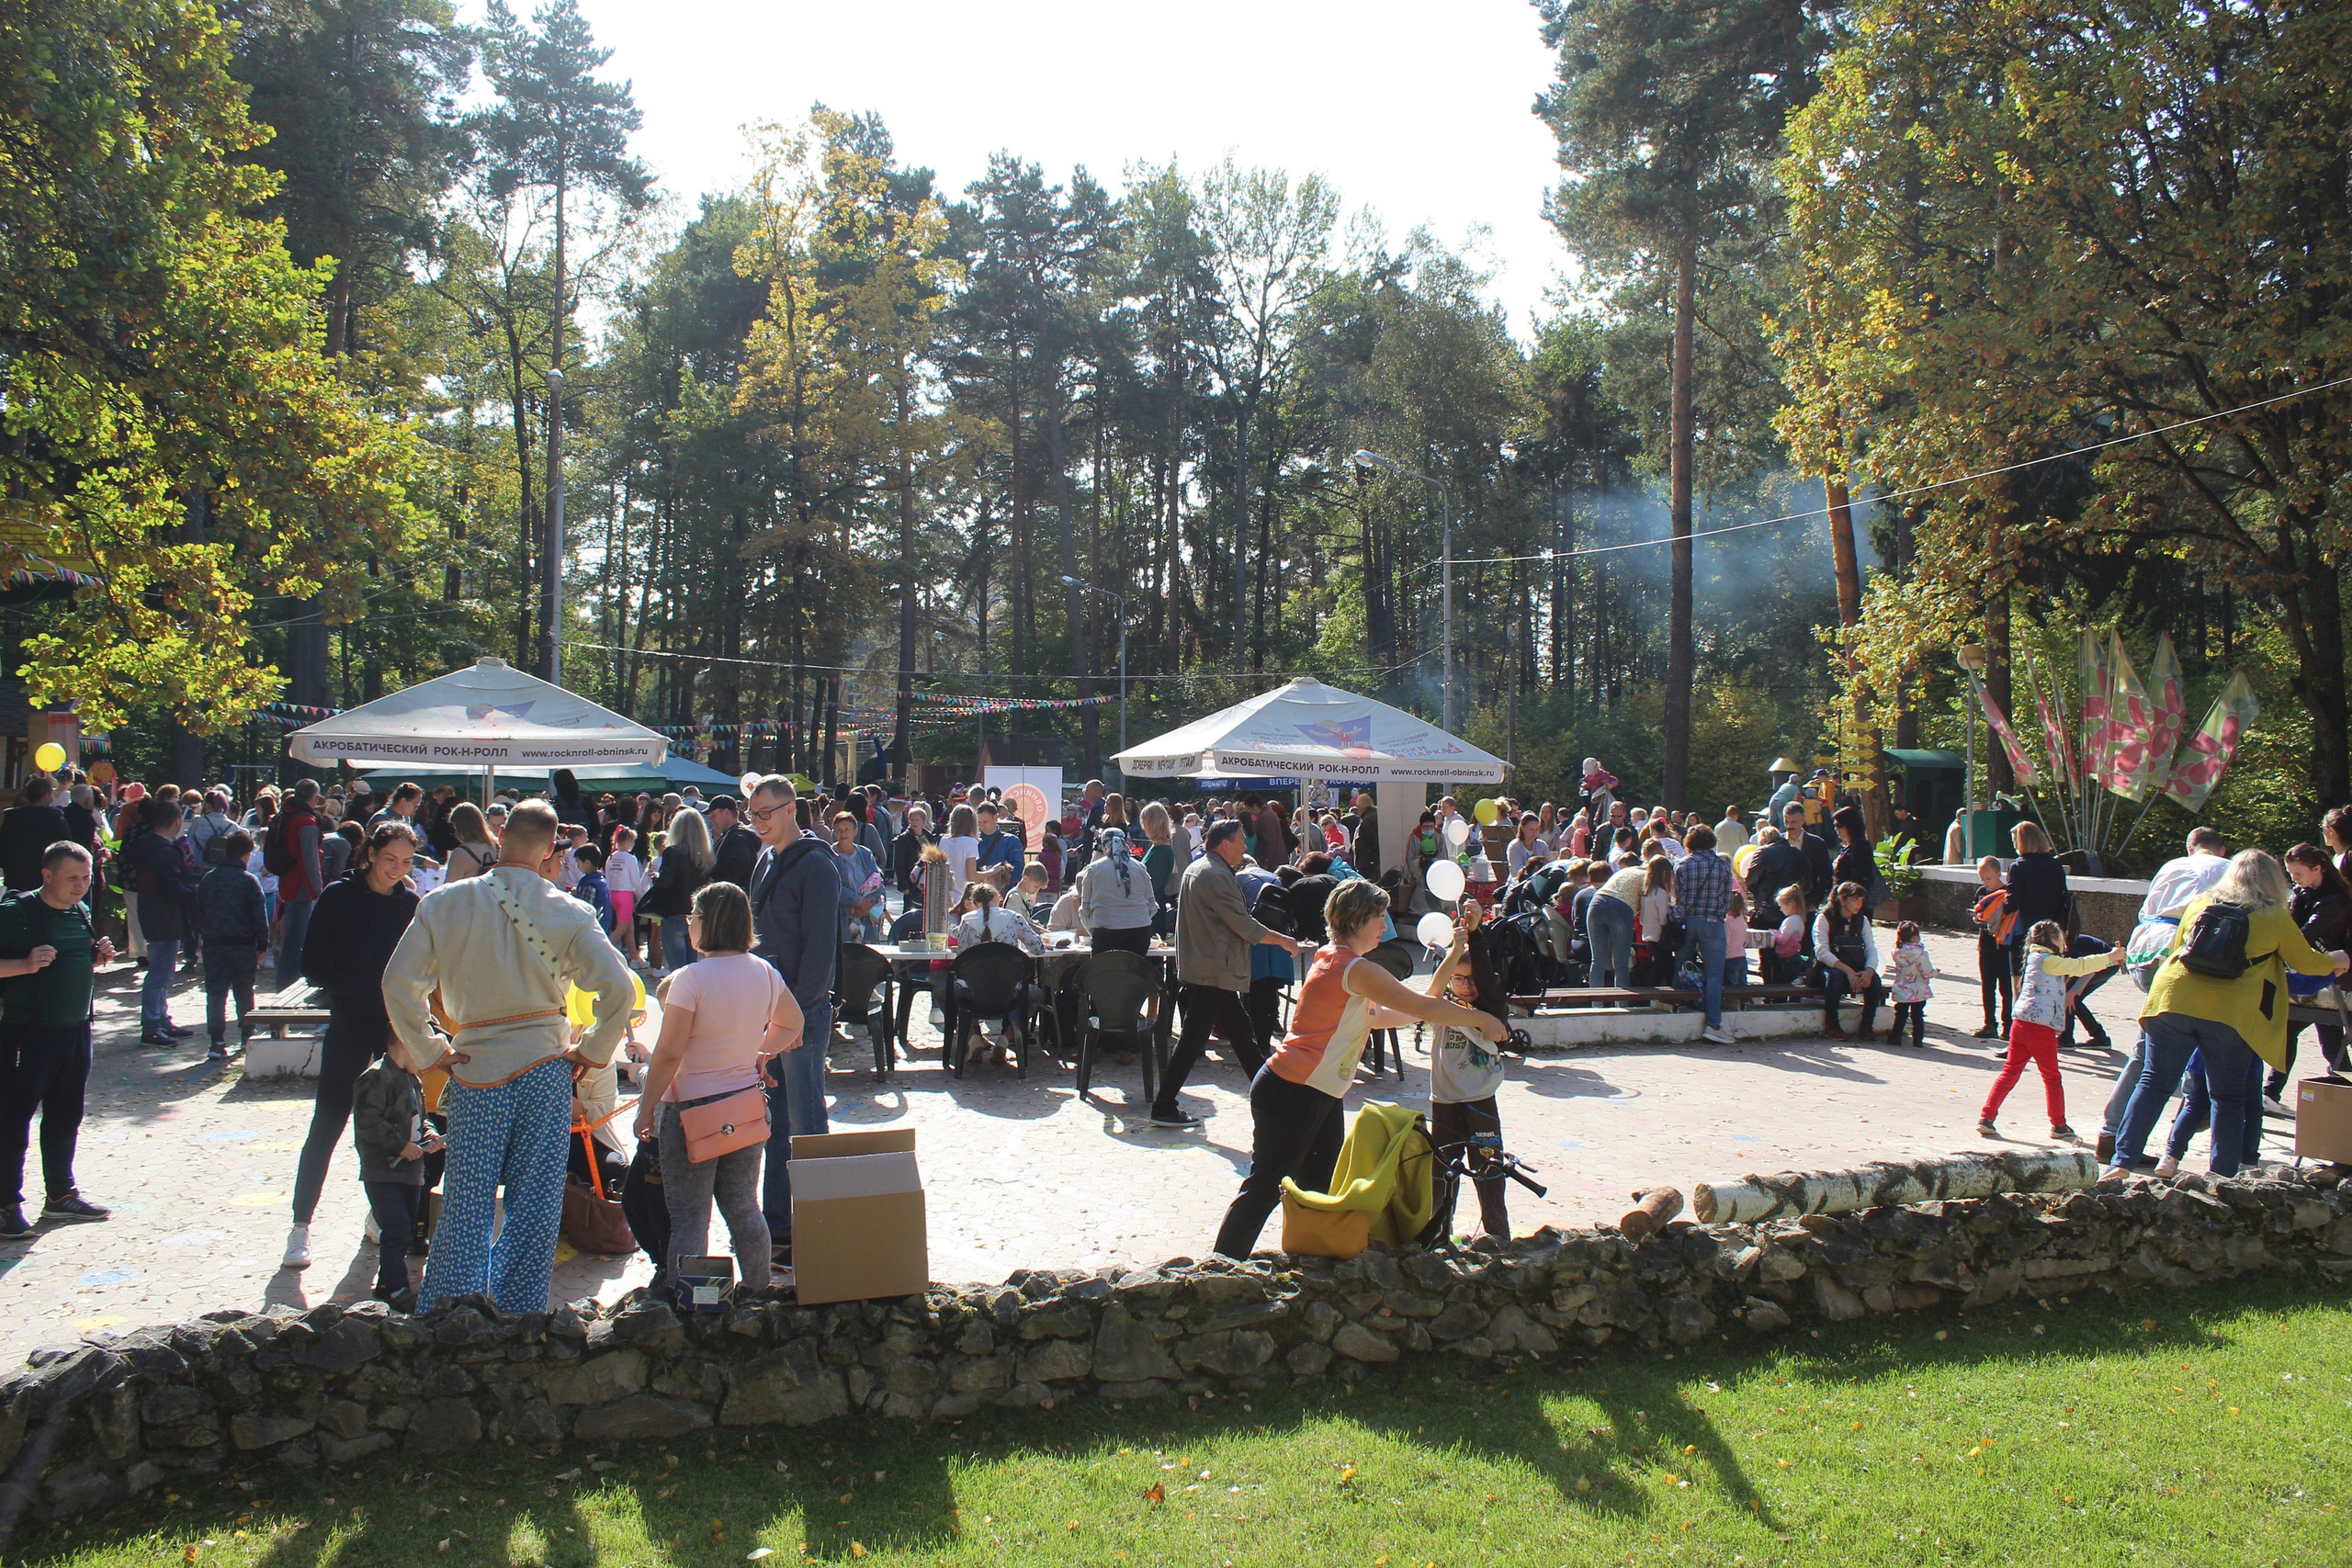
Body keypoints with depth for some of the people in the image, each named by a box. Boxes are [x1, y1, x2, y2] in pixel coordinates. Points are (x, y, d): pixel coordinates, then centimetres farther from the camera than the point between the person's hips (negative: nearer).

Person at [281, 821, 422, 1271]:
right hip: (350, 1027, -3)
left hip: (399, 1027, 3)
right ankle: (301, 1225, 9)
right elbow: (313, 964, -5)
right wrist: (359, 992, -15)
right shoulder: (339, 897, -4)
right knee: (327, 1125, -1)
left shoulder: (412, 903, 3)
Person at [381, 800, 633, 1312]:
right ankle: (519, 1317, 10)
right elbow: (619, 988, -12)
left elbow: (398, 981, -4)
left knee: (466, 1202, 9)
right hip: (544, 1069, -1)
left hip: (473, 1069, 1)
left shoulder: (445, 903, -1)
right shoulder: (568, 913, -5)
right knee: (535, 1204, 6)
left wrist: (426, 1053, 4)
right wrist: (592, 1053, 0)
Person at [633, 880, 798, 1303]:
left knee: (689, 1219, 2)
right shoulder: (764, 973, 1)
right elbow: (792, 1024, 16)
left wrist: (646, 1109, -7)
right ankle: (758, 1292, 22)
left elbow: (668, 1054, -16)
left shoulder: (690, 979, -18)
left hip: (692, 1109, -6)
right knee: (744, 1209, 16)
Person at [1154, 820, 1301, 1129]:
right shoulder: (1216, 876, -18)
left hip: (1200, 969, 10)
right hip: (1213, 973, -10)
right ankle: (1164, 1108, -1)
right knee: (1193, 1040, -5)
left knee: (1242, 1031, 16)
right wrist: (1283, 940, -7)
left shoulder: (1196, 869, 14)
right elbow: (1243, 925, -16)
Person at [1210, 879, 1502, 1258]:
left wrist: (1441, 1014, 17)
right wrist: (1481, 1019, -1)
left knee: (1321, 1190, 14)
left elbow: (1374, 1015, 22)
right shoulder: (1356, 970, -17)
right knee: (1265, 1188, -3)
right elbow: (1423, 1007, -14)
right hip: (1292, 1095, -10)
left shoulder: (1332, 959, 13)